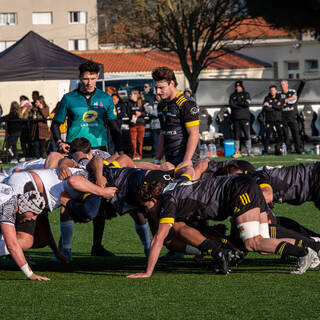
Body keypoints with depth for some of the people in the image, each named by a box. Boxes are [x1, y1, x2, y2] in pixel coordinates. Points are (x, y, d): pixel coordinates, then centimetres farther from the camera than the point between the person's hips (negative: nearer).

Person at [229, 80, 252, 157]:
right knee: (236, 135, 1)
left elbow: (247, 104, -7)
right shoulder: (233, 96, 15)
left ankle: (249, 151, 0)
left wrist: (237, 102, -4)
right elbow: (231, 105, -2)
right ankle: (236, 152, 5)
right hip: (236, 118, 2)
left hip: (245, 117, -2)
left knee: (247, 135, -4)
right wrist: (242, 105, -8)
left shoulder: (246, 94, 9)